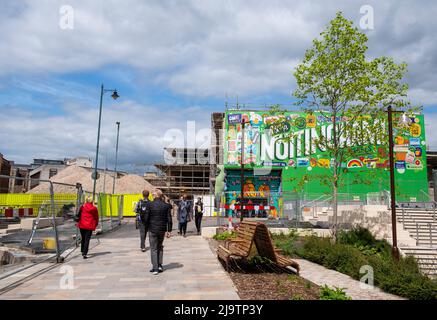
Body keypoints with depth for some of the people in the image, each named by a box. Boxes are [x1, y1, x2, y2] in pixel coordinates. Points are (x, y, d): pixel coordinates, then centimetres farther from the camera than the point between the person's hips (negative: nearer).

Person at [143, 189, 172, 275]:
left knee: (153, 249, 7)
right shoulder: (166, 205, -4)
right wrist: (169, 230, 4)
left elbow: (146, 218, -8)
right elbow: (169, 219, -3)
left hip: (152, 229, -3)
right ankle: (160, 265, 20)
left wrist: (148, 225, 11)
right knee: (160, 247, 20)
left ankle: (155, 268, 5)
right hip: (162, 229, 3)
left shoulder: (149, 204, -10)